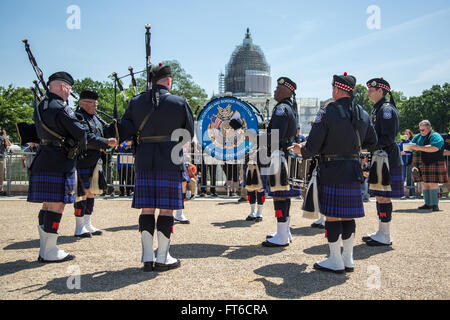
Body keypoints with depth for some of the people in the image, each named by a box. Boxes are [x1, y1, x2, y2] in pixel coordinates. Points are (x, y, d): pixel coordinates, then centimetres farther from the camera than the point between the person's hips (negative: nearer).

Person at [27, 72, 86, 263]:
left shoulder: (39, 108, 16)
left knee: (48, 205, 12)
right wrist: (80, 146, 8)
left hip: (42, 161, 9)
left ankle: (45, 250, 19)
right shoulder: (61, 109, -12)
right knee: (57, 205, -5)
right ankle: (50, 252, -1)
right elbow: (80, 132, -11)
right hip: (59, 164, -9)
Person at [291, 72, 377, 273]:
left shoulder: (327, 113, -11)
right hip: (353, 171, 6)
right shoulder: (363, 115, 8)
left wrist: (302, 151, 8)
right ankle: (348, 260, 22)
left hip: (331, 171, -6)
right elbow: (372, 142, 20)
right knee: (348, 215, 13)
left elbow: (312, 147, -13)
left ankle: (335, 262, 9)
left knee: (332, 214, 1)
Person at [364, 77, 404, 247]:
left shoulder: (387, 109, -13)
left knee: (383, 197, -6)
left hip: (387, 160, -10)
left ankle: (385, 236, 3)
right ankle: (381, 231, 23)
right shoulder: (378, 109, 17)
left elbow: (388, 139, -19)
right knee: (379, 195, 14)